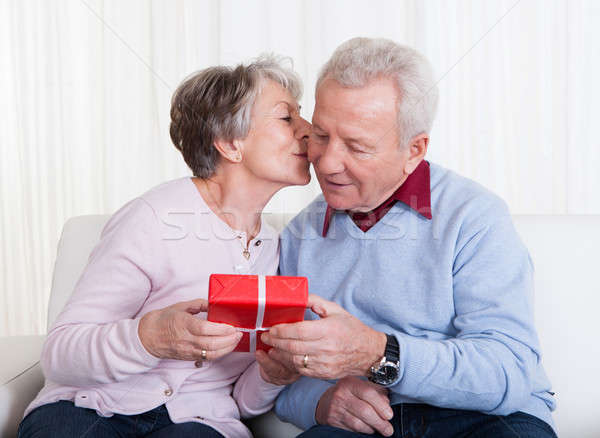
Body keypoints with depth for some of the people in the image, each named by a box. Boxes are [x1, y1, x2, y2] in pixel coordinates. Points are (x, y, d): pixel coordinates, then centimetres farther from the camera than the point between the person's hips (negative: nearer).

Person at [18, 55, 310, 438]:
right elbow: (58, 354, -12)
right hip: (88, 407, -3)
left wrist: (272, 376, -9)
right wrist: (151, 337, -30)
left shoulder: (273, 247, 10)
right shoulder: (154, 218, -9)